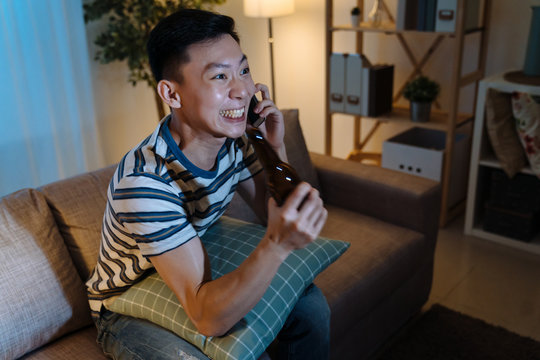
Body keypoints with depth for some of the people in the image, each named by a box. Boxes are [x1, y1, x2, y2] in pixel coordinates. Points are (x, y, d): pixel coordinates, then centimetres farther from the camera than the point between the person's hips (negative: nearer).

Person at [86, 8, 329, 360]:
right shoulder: (144, 182, -36)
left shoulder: (231, 137, -13)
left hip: (198, 276, 6)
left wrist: (275, 148, -18)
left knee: (308, 303, -4)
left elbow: (273, 213, -3)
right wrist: (277, 245, -52)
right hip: (127, 311, -6)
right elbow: (208, 318, -37)